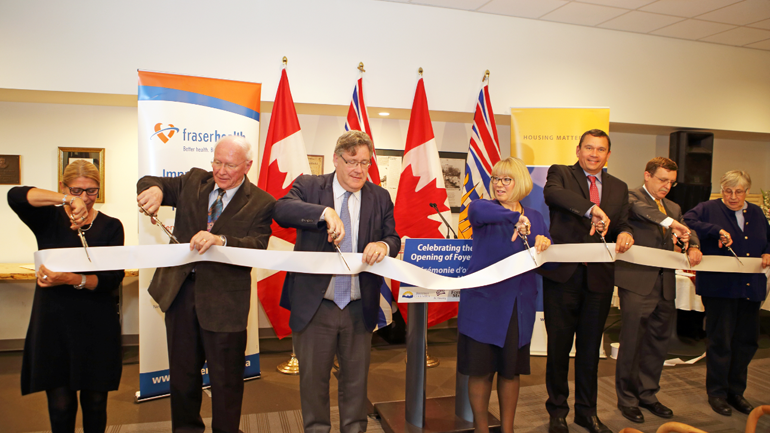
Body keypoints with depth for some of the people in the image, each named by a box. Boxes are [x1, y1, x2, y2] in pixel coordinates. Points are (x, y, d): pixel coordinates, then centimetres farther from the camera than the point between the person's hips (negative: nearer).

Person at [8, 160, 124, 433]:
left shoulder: (110, 226, 3)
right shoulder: (49, 219, 4)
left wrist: (72, 280, -24)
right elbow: (15, 196, -18)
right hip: (53, 322, 0)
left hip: (96, 325, 0)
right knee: (60, 403, 7)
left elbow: (114, 277, -8)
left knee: (95, 400, 11)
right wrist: (67, 200, -31)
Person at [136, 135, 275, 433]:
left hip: (223, 300, -4)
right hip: (180, 290, 5)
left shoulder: (261, 203, -8)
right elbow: (149, 183, 9)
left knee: (226, 378, 8)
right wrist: (154, 189, -16)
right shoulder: (193, 181, 6)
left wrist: (220, 240, -37)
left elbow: (256, 246, -19)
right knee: (182, 371, 20)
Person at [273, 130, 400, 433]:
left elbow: (394, 239, 6)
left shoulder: (380, 197, 3)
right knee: (313, 378, 15)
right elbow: (281, 209, -21)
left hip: (360, 309, 2)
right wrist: (325, 212, -37)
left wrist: (384, 245, -19)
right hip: (314, 306, -1)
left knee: (356, 379, 18)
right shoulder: (309, 186, -3)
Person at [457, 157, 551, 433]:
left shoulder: (535, 218, 11)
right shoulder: (487, 210, -2)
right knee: (481, 368, 5)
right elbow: (476, 209, -28)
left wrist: (545, 244, -11)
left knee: (511, 369, 13)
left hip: (518, 305, 4)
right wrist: (514, 217, -38)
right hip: (484, 303, -3)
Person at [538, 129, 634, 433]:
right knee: (559, 346, 8)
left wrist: (624, 234, -12)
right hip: (563, 274, -4)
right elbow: (552, 192, -23)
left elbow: (622, 226, 13)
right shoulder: (561, 173, 0)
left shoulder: (619, 187, 14)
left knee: (590, 347, 15)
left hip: (599, 278, 4)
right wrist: (592, 209, -37)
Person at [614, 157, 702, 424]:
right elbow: (639, 208, -24)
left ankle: (647, 394, 31)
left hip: (665, 284, 7)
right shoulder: (631, 197, -3)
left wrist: (693, 246, -8)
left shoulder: (673, 208, 20)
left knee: (658, 343, 15)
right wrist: (670, 221, -35)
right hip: (637, 282, -7)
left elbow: (687, 231, 13)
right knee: (632, 342, -1)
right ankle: (627, 398, 14)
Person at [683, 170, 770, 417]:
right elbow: (687, 221, -18)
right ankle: (717, 393, 15)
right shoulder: (709, 209, -2)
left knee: (747, 341, 11)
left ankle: (736, 391, 27)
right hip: (719, 287, -5)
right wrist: (717, 230, -25)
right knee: (720, 341, 1)